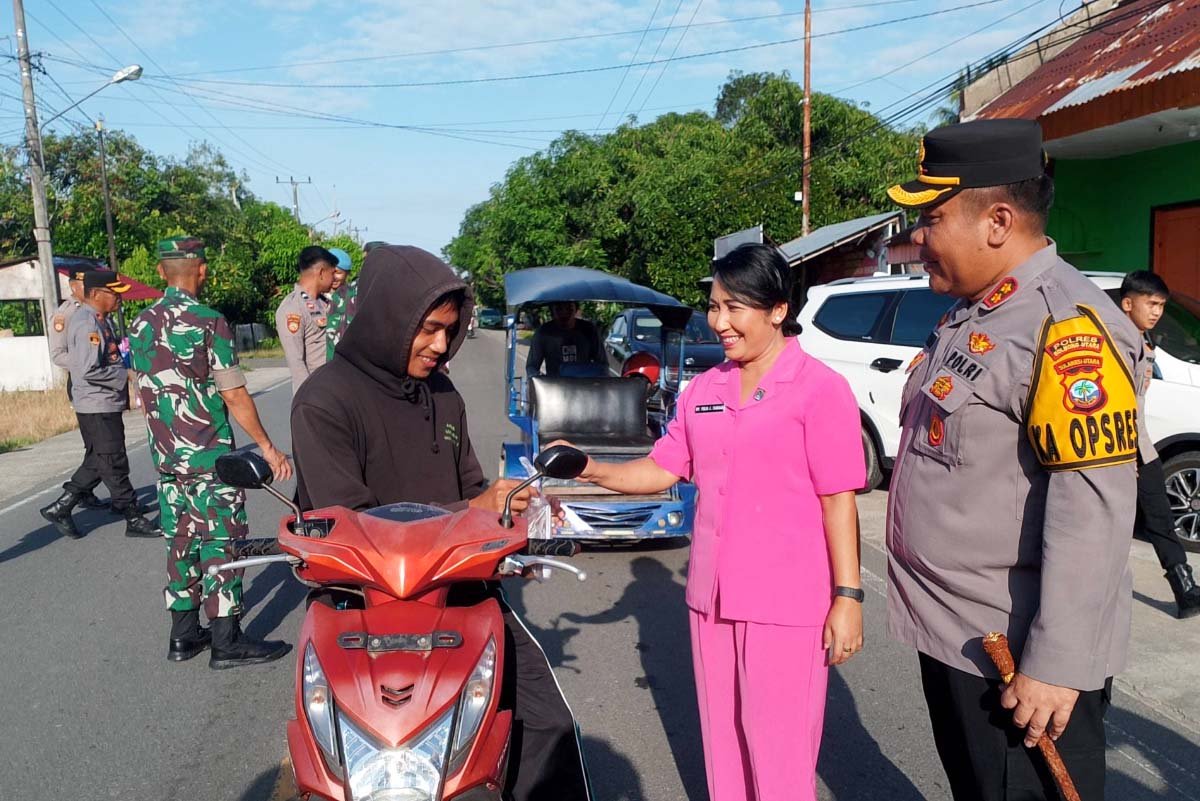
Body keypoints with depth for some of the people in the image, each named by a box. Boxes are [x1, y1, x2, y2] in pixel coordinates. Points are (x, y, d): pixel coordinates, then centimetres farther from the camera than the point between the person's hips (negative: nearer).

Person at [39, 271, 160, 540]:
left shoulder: (101, 320, 14)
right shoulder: (87, 323, -18)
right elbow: (90, 371, -25)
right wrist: (126, 375, -15)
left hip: (106, 404, 10)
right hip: (98, 406, -10)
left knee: (97, 462, 17)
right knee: (114, 464, -2)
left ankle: (60, 507, 25)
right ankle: (134, 520, 5)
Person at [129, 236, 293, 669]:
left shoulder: (141, 325, 8)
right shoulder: (209, 323, -14)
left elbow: (145, 394, 15)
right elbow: (234, 396, -15)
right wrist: (268, 448, -9)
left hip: (165, 457, 7)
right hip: (209, 457, -7)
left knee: (180, 543, 14)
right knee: (221, 544, -1)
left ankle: (183, 634, 22)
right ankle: (227, 641, 5)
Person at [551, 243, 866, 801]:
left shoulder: (819, 388, -9)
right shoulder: (703, 389, 7)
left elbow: (838, 500, -10)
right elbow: (662, 470, 8)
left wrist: (847, 597, -11)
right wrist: (593, 469, -7)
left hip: (788, 603, -5)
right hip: (712, 594, 6)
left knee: (778, 753, 5)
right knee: (722, 741, 18)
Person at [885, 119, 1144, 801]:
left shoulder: (1066, 325, -20)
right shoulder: (971, 314, 10)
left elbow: (1094, 507, -26)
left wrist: (1057, 666, -25)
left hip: (1021, 658, -9)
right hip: (953, 635, 9)